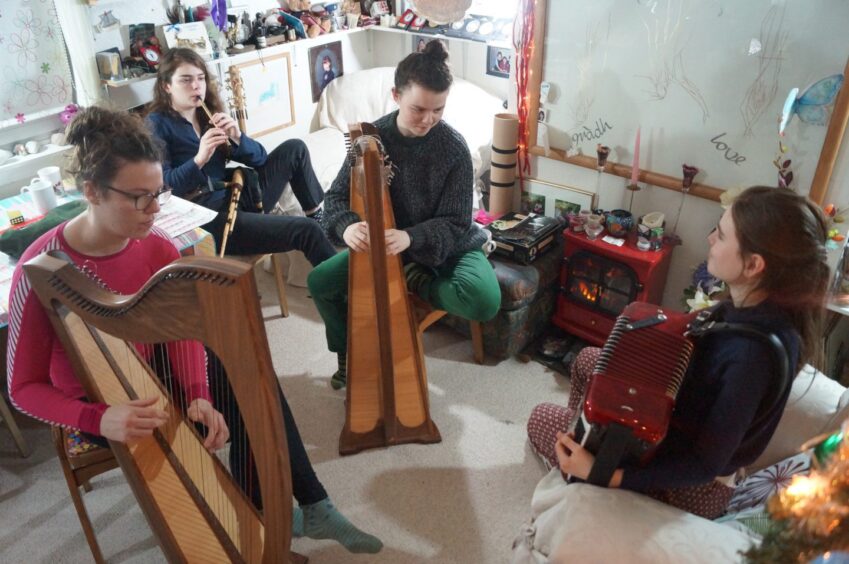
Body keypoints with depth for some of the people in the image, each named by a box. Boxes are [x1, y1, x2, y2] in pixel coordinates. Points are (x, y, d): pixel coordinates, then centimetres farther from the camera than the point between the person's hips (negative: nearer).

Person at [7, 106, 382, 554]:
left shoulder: (158, 250, -12)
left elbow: (183, 333, -5)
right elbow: (24, 387, -19)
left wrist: (197, 395, -24)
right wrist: (99, 420, -36)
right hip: (97, 406, -4)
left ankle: (311, 509, 1)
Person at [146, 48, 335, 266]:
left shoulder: (209, 113, 15)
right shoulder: (157, 125, -3)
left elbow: (259, 159, 9)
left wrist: (238, 138, -10)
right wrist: (199, 160, -27)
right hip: (205, 217, -7)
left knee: (294, 149, 7)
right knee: (306, 231, -21)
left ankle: (319, 215, 18)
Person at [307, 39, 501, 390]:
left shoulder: (454, 148, -20)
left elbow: (456, 223, -19)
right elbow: (337, 195, -11)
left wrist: (411, 237, -39)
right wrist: (347, 226, -35)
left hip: (447, 246, -2)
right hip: (384, 243, 3)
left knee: (485, 301, -31)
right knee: (320, 281, -12)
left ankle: (415, 282, -3)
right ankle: (350, 354, 13)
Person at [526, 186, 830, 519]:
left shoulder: (754, 353, -36)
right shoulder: (754, 307, -11)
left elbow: (705, 466, -29)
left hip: (691, 484, -8)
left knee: (541, 419, 1)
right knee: (588, 359, 17)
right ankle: (579, 433, 37)